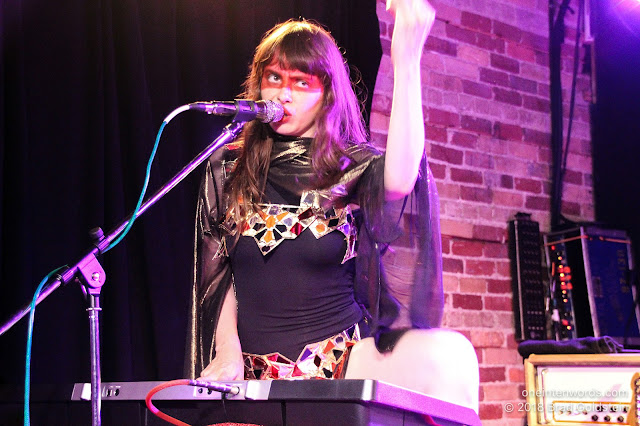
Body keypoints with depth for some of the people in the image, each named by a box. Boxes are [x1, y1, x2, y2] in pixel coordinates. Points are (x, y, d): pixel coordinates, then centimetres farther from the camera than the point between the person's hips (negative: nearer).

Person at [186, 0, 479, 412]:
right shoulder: (227, 168, 11)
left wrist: (406, 61, -27)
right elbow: (219, 271, 14)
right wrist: (227, 352, -2)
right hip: (253, 373, 2)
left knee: (449, 352, -31)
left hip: (339, 361, -1)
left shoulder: (354, 168, 1)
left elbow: (399, 181, -25)